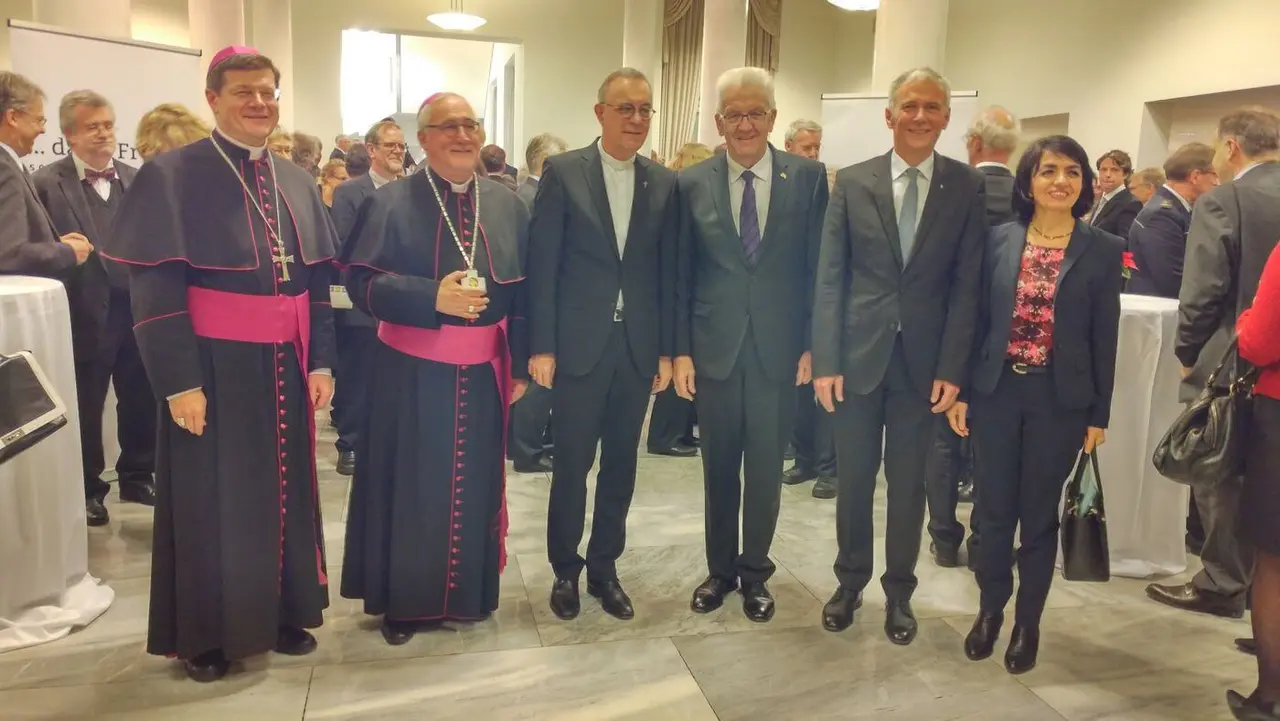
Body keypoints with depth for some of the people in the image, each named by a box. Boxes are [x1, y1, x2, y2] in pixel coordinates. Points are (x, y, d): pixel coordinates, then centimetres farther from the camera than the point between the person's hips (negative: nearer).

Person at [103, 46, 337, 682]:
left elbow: (317, 279, 11)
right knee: (212, 500, 6)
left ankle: (281, 614, 31)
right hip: (214, 367, -5)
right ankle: (205, 635, 24)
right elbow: (153, 289, -12)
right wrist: (179, 382, -17)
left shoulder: (296, 182, 9)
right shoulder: (171, 175, -8)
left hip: (284, 367, 5)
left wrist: (321, 361, 4)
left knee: (283, 492, 14)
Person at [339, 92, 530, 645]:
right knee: (410, 486, 7)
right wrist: (433, 296, -24)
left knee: (472, 484, 13)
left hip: (482, 373, 3)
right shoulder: (391, 202, -5)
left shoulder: (507, 205, 5)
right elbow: (362, 283, -10)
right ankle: (402, 600, 24)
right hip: (411, 372, -3)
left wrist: (520, 364, 3)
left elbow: (522, 291, 7)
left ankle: (468, 592, 31)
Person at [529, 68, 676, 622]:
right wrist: (541, 346, -8)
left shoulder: (663, 183, 6)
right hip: (579, 344, -3)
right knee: (572, 463, 6)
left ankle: (604, 567, 28)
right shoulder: (562, 172, -3)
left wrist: (666, 349, 4)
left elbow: (667, 273, 7)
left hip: (638, 347, 3)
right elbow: (542, 266, -5)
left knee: (621, 463, 11)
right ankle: (565, 569, 25)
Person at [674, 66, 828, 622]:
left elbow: (817, 267, 0)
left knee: (766, 468, 9)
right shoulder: (693, 183, 1)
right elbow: (681, 274, 2)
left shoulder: (808, 177, -1)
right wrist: (680, 349, -2)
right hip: (714, 348, 1)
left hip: (778, 349, -1)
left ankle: (755, 572, 29)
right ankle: (720, 569, 31)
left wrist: (812, 344, -4)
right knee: (719, 468, 12)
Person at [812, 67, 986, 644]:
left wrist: (951, 369, -8)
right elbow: (829, 278, -1)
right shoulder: (852, 182, 1)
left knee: (908, 484, 11)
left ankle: (898, 592, 28)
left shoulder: (968, 188, 1)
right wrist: (824, 360, -7)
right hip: (857, 355, 0)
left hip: (923, 361, 0)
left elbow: (967, 284, -2)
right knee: (853, 481, 11)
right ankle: (850, 582, 30)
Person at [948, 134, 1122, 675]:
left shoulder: (1103, 250, -2)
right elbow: (979, 319, 4)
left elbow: (1105, 339, -1)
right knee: (995, 508, 10)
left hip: (1060, 399, -1)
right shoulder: (999, 240, 1)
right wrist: (961, 391, 1)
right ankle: (990, 609, 29)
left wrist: (1099, 416, -1)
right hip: (997, 391, 1)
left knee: (1040, 514, 9)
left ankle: (1028, 622, 26)